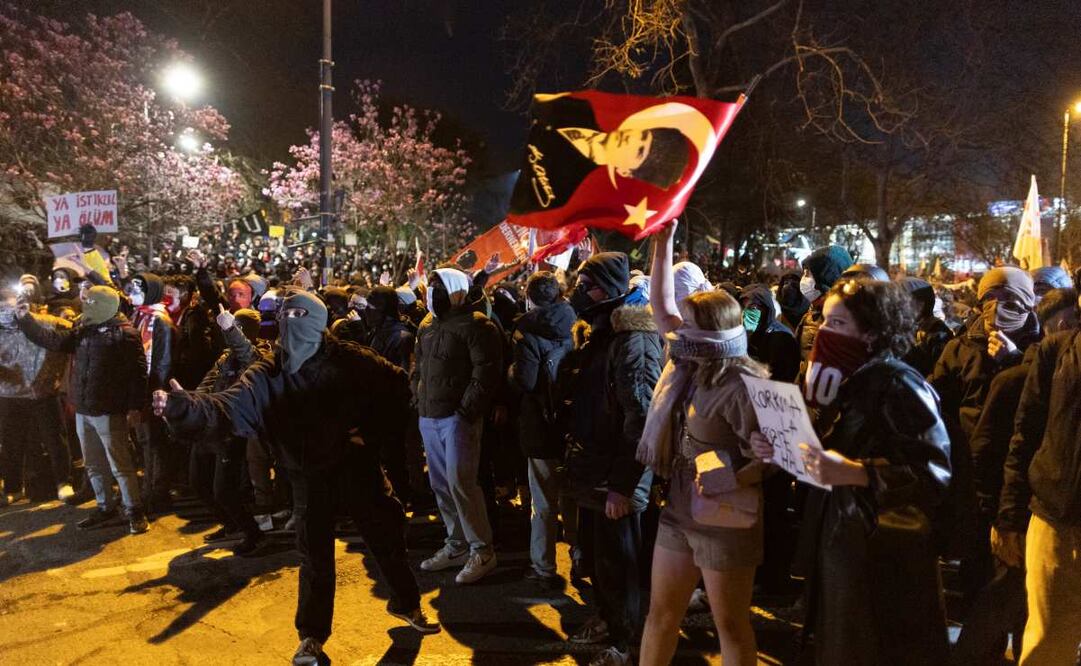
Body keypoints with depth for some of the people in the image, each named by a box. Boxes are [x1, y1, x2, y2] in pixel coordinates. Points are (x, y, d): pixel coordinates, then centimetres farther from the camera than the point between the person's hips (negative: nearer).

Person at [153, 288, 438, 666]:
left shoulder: (347, 360, -10)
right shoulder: (267, 376, -7)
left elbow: (396, 385, -1)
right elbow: (225, 409, -19)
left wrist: (373, 430, -6)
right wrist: (182, 405, -37)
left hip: (356, 463, 0)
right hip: (309, 475, 0)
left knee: (386, 534, 11)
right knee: (315, 554, 6)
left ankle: (406, 602, 37)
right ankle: (311, 635, 26)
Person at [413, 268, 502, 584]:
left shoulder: (476, 325, -10)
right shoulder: (428, 325, 16)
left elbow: (486, 372, -16)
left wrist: (466, 410, -18)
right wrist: (418, 399, 14)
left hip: (458, 416, -8)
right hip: (429, 417, 8)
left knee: (460, 482, -11)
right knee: (441, 484, 13)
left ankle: (482, 550, 2)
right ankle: (457, 545, 26)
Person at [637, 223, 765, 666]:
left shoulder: (741, 386, -20)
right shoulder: (689, 365, 2)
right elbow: (662, 304, 8)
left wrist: (730, 482, -32)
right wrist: (663, 240, 4)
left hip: (725, 522, -7)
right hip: (678, 512, 7)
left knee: (731, 626, 11)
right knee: (661, 612, 18)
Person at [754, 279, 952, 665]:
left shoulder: (899, 385, -17)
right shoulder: (845, 380, 8)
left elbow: (933, 473, -23)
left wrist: (854, 473, -34)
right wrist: (779, 449, -3)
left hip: (884, 553, -8)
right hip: (837, 541, 8)